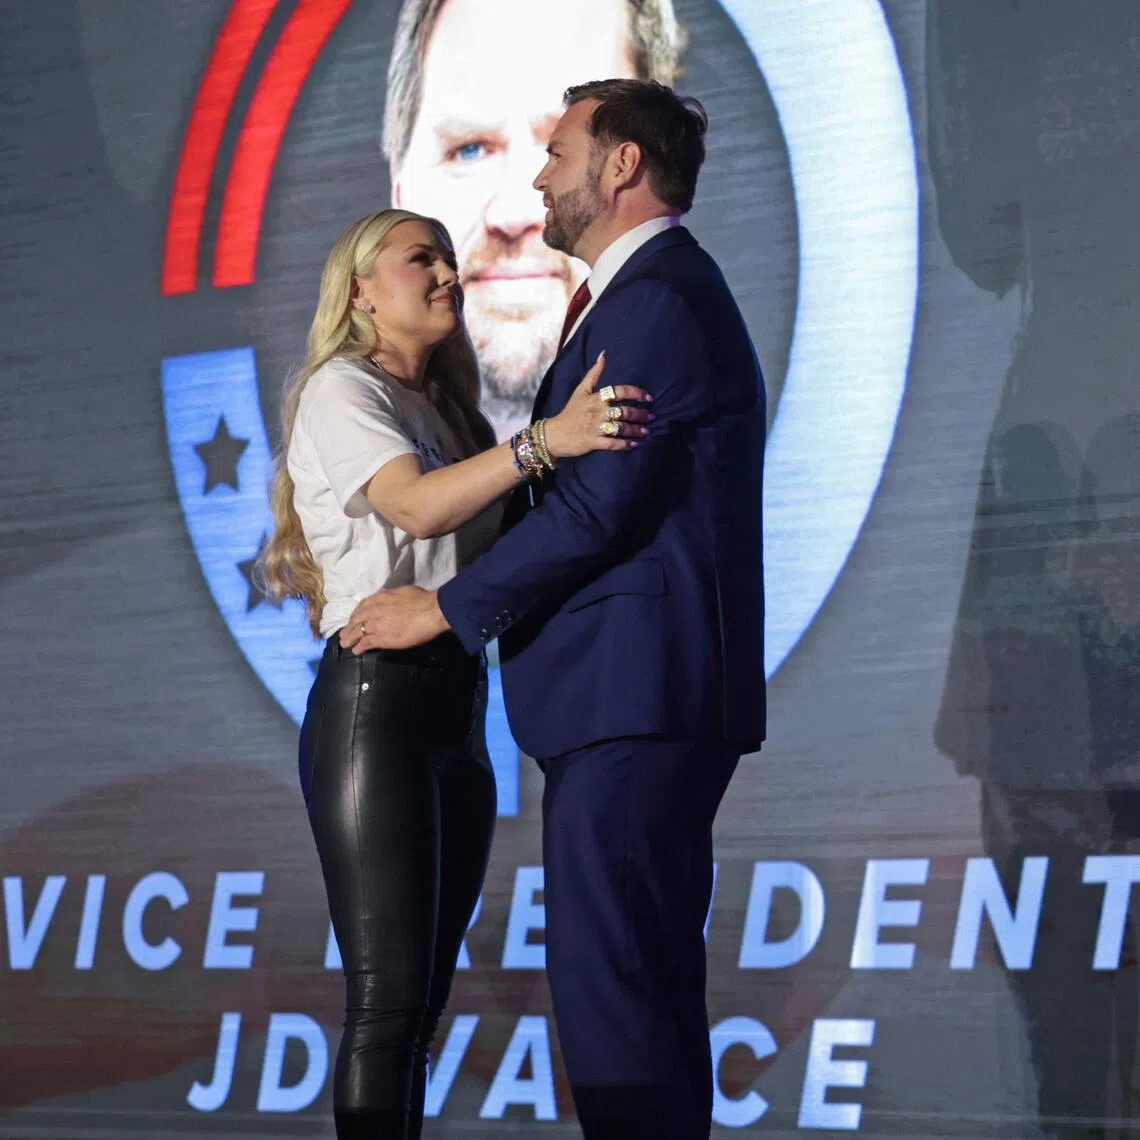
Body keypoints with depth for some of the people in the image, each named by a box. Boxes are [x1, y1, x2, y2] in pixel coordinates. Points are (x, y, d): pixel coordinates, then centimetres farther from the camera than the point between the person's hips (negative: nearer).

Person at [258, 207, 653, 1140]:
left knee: (421, 1001, 6)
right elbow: (419, 506, -20)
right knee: (388, 999, -14)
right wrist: (544, 441, -36)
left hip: (457, 711, 8)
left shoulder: (442, 410, 23)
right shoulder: (341, 390, -2)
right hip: (377, 702, -8)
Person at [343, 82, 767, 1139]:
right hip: (648, 696, 11)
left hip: (637, 695, -11)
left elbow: (596, 507, -18)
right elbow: (566, 488, 24)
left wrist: (446, 608, -9)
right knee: (645, 987, 13)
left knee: (609, 990, -11)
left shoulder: (658, 300, -12)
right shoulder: (660, 292, 22)